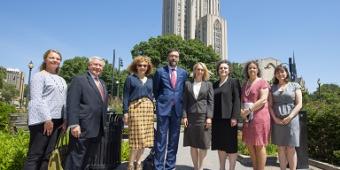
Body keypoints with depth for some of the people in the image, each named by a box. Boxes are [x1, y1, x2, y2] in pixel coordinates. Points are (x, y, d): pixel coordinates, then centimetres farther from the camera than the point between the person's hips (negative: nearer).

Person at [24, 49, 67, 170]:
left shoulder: (61, 80, 19)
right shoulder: (39, 76, -1)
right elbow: (36, 99, -11)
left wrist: (65, 119, 4)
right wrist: (47, 119, -17)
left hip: (57, 120, 6)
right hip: (42, 120, -6)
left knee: (47, 155, 8)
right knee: (35, 155, -4)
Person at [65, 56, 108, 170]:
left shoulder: (102, 84, 19)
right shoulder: (79, 80, -4)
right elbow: (72, 104, -13)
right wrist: (74, 124, -22)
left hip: (98, 130, 8)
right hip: (83, 129, -7)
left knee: (86, 160, 17)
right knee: (75, 160, 1)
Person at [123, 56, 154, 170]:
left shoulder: (150, 80, 17)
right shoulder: (130, 79, 4)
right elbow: (126, 96, 0)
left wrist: (152, 109, 12)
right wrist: (126, 112, -8)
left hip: (148, 109, 5)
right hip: (135, 108, -5)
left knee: (145, 137, 4)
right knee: (137, 136, -9)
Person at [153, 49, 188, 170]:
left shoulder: (183, 73, 10)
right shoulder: (160, 71, 3)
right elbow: (155, 89, 10)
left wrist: (180, 103, 10)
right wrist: (160, 101, 8)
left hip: (177, 109, 3)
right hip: (163, 108, -2)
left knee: (174, 139, 8)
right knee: (161, 139, 0)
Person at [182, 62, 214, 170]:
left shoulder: (208, 84, 7)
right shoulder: (188, 84, 8)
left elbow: (211, 101, 1)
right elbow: (185, 101, 5)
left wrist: (209, 117, -8)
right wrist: (184, 116, -4)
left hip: (203, 116, -1)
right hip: (191, 116, 1)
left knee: (203, 144, 2)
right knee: (192, 144, 6)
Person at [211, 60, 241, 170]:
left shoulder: (234, 82, 1)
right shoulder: (215, 84, 15)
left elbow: (237, 100, -8)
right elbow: (212, 101, 14)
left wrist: (234, 117, -16)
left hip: (228, 118, -5)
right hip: (217, 118, 5)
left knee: (231, 145, 3)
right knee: (220, 145, 12)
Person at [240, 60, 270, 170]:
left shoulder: (262, 82, -3)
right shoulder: (245, 84, 17)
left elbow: (263, 100, -14)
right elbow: (242, 100, 19)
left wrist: (248, 110, -17)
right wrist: (241, 110, -1)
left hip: (259, 117, -6)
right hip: (248, 119, 7)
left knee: (259, 145, 0)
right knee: (249, 145, 10)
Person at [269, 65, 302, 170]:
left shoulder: (295, 86, 5)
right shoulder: (273, 88, 11)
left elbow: (299, 104, -2)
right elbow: (270, 105, 8)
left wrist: (289, 117, -13)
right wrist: (275, 118, -7)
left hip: (291, 120, -2)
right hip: (277, 121, 2)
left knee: (291, 149, -1)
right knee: (281, 148, 6)